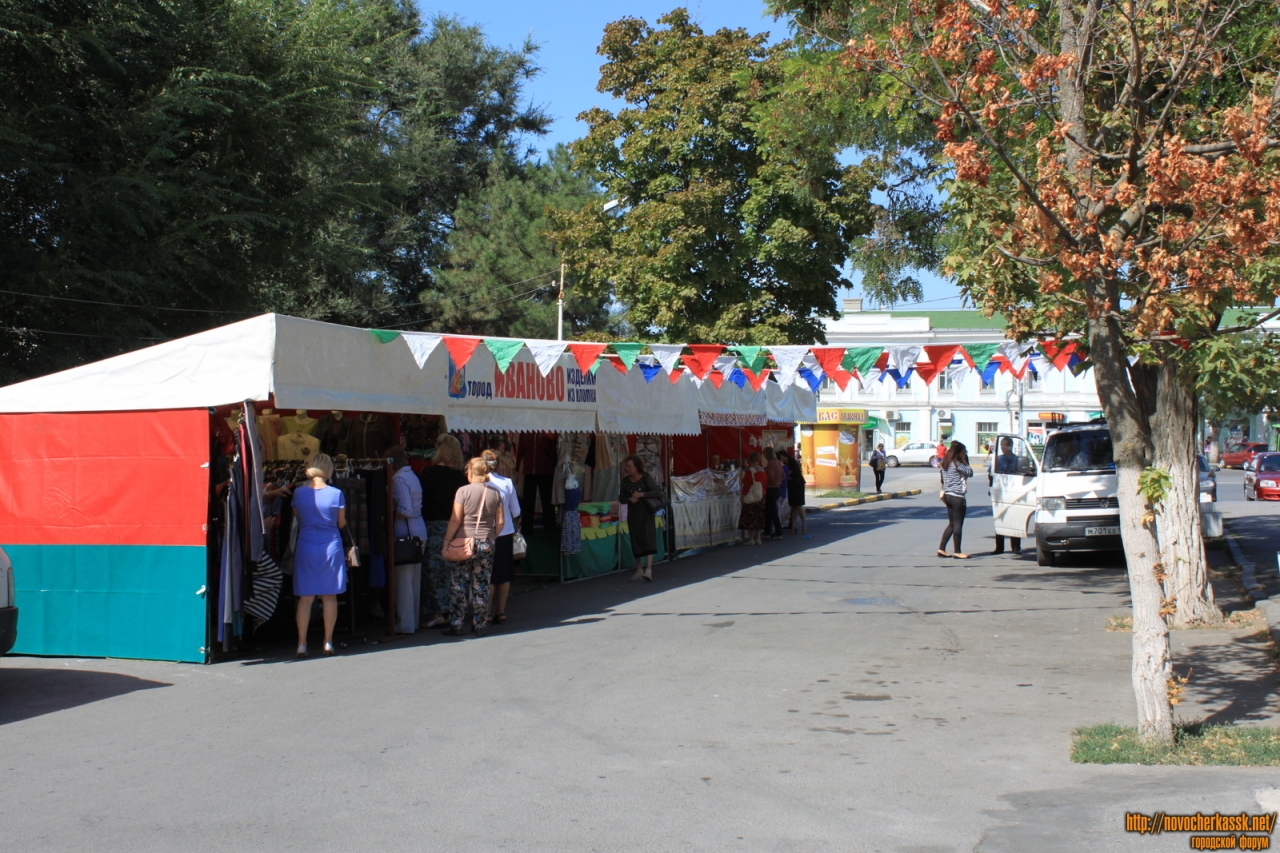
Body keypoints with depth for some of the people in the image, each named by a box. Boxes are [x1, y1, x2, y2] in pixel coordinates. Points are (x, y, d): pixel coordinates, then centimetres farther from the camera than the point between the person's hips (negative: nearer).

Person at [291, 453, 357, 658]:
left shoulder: (299, 493, -4)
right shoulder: (336, 494, -8)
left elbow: (297, 517, 11)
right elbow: (342, 524, 3)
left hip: (306, 547, 1)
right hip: (331, 547, -1)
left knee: (306, 597, 6)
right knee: (330, 596, 8)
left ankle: (302, 644, 4)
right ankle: (328, 642, 12)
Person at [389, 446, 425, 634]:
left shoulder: (399, 479, -14)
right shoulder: (413, 476, 15)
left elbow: (405, 510, -20)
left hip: (405, 533, -10)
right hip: (419, 531, 10)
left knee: (403, 579, -4)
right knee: (414, 579, 15)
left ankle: (405, 624, -1)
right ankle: (413, 620, 22)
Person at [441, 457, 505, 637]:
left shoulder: (463, 491, -7)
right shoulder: (495, 493, 4)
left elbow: (455, 520, -9)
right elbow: (500, 522, 3)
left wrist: (447, 540, -3)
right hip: (486, 544, 3)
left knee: (458, 586, 3)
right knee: (481, 586, 8)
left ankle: (455, 625, 4)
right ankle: (479, 626, 10)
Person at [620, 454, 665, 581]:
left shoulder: (646, 478, -9)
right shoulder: (626, 481, 2)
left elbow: (658, 491, -14)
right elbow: (621, 498, 7)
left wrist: (641, 494, -20)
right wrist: (629, 499, -15)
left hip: (646, 512, -4)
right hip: (632, 514, 4)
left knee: (648, 538, -12)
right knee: (636, 540, 9)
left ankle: (649, 569, -19)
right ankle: (639, 570, 19)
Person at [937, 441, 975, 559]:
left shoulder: (946, 463, 11)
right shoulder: (957, 463, -15)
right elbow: (970, 472, -11)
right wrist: (965, 461, -4)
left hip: (948, 495, 9)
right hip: (957, 497, -9)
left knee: (951, 524, 15)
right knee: (958, 524, -2)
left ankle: (941, 549, 14)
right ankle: (957, 552, 2)